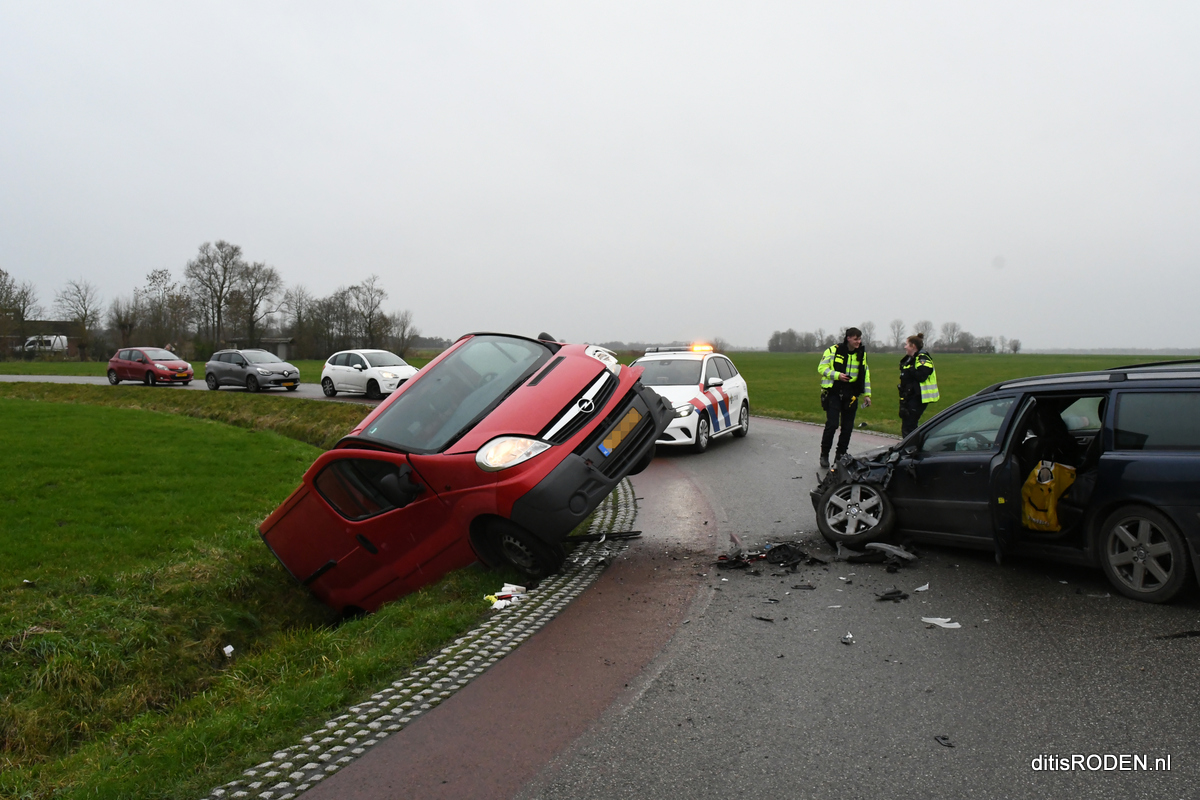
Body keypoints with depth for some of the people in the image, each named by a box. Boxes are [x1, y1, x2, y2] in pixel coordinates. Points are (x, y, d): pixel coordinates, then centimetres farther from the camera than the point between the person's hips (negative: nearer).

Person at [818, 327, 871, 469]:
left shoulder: (862, 354, 9)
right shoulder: (833, 351, -6)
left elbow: (865, 375, 15)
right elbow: (821, 368, -5)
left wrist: (866, 395, 12)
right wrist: (837, 375, -19)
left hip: (851, 395, 5)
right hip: (834, 392, -5)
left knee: (847, 427, 6)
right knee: (832, 424, -11)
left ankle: (840, 456, 18)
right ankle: (824, 455, 4)